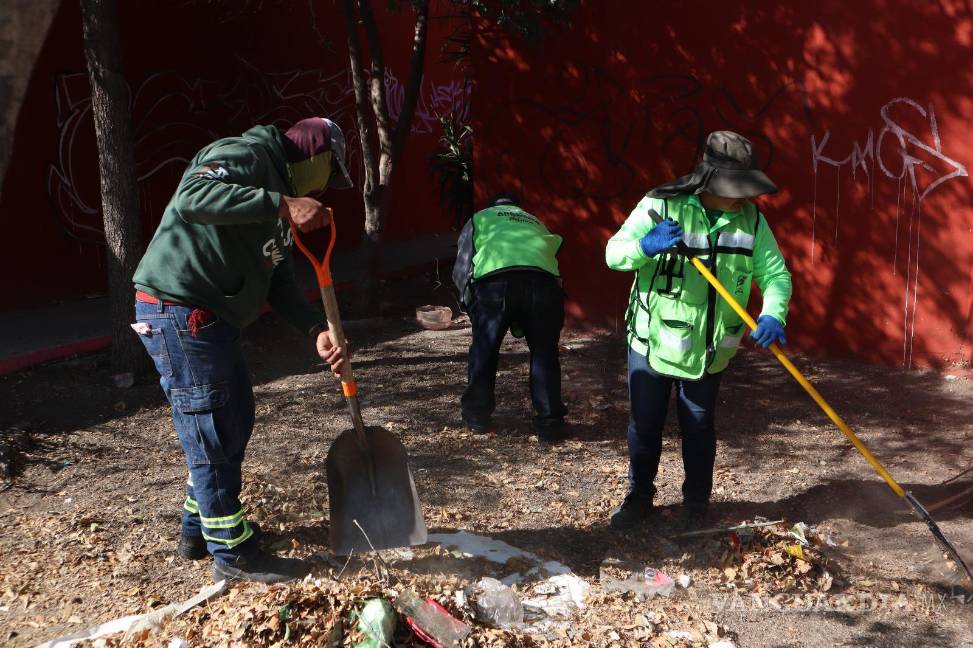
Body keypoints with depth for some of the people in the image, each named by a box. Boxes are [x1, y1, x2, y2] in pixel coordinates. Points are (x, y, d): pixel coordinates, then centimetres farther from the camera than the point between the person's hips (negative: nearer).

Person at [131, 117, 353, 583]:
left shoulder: (278, 189, 20)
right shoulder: (244, 155, -11)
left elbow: (278, 283, 14)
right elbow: (192, 198, -32)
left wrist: (318, 330, -1)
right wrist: (281, 205, -35)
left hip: (212, 319, 11)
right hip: (178, 310, -11)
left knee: (234, 423, 19)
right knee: (211, 437, -3)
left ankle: (200, 528, 35)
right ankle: (233, 553, 9)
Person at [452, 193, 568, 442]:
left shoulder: (480, 218, 32)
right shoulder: (536, 223, 40)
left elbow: (461, 269, 21)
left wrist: (469, 299, 37)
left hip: (493, 279, -2)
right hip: (543, 280, 2)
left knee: (484, 349, 16)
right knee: (544, 352, 15)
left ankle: (478, 414, 28)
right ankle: (549, 421, 16)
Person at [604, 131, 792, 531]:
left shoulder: (751, 220, -5)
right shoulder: (660, 205, -13)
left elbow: (775, 273, -7)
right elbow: (614, 253, -13)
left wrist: (772, 316, -26)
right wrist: (645, 246, -35)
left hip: (709, 346, 2)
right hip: (652, 337, -1)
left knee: (699, 427, 11)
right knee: (643, 424, 9)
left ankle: (697, 501, 29)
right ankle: (639, 497, 27)